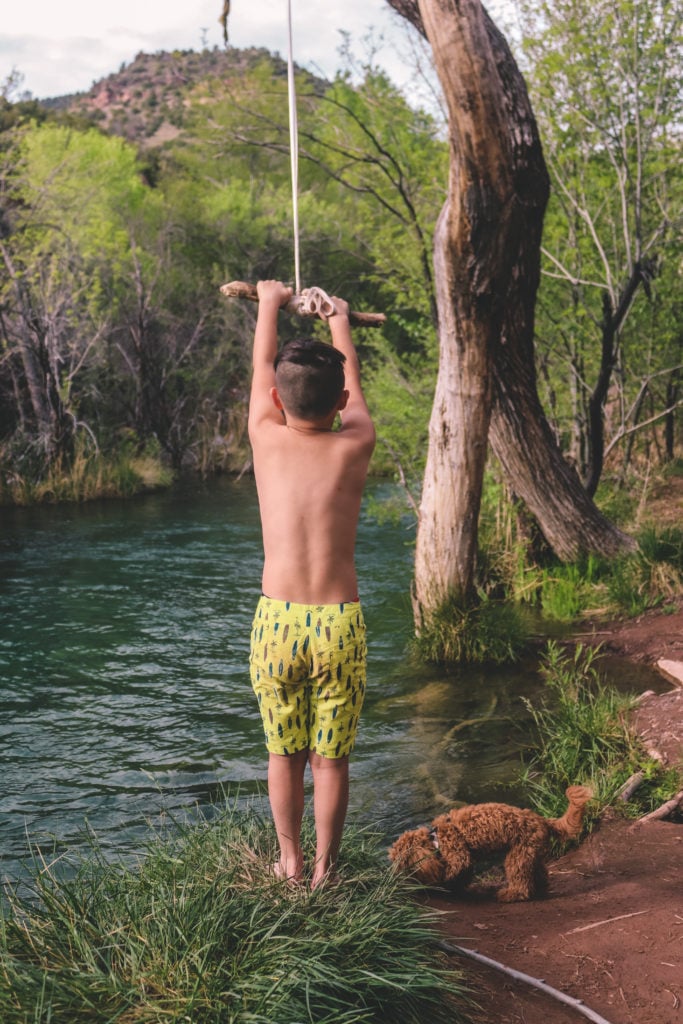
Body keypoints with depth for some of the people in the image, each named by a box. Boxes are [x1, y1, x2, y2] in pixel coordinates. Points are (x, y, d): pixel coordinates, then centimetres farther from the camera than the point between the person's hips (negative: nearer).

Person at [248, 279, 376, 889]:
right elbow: (353, 382, 19)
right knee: (331, 757, 11)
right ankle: (324, 870, 21)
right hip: (339, 624, -1)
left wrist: (270, 305, 36)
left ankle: (289, 863, 29)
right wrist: (340, 321, 37)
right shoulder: (355, 447, -1)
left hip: (276, 620, 1)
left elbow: (263, 367, 18)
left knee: (283, 753, 16)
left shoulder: (266, 438, -1)